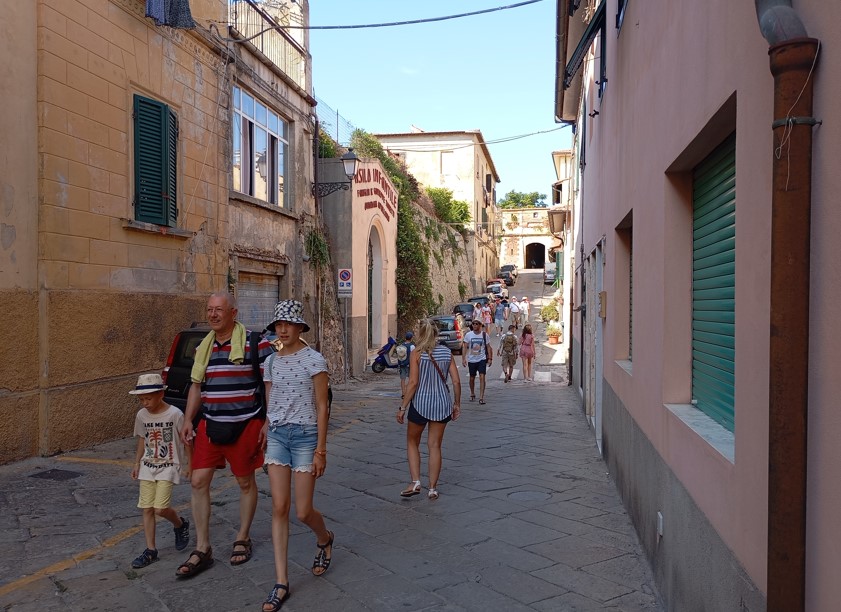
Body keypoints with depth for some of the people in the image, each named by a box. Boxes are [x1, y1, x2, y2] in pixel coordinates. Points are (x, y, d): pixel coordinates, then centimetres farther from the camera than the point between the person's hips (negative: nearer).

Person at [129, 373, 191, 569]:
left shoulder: (175, 414, -15)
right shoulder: (142, 415, 1)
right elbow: (142, 440, 14)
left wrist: (188, 464, -3)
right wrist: (137, 463, 13)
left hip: (168, 467, -5)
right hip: (147, 467, 5)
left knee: (160, 508, -12)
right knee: (147, 509, 2)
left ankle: (180, 524, 20)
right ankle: (150, 550, 13)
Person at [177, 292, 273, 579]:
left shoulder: (255, 343, -10)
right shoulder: (203, 347, 9)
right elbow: (196, 386, 17)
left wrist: (268, 423, -13)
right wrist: (188, 420, 8)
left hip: (244, 425, -5)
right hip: (209, 425, 5)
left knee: (246, 482, 9)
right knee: (198, 482, 2)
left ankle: (242, 539, 28)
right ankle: (202, 550, 13)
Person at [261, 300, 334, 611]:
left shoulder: (314, 360, -8)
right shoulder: (271, 362, 7)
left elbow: (321, 407, -8)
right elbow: (269, 405, 13)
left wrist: (321, 450, -10)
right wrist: (264, 434, 11)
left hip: (305, 436, -4)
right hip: (276, 436, 4)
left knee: (303, 512, 1)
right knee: (279, 508, 0)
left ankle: (324, 539, 37)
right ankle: (281, 583, 8)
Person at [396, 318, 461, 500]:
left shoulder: (417, 353, -8)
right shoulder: (447, 352, 2)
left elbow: (413, 383, -13)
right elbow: (456, 381, 1)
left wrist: (402, 407, -8)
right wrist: (457, 404, 12)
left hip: (420, 403, -3)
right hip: (442, 404, 3)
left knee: (412, 442, 16)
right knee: (435, 446, 11)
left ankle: (415, 483, 6)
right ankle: (432, 488, 15)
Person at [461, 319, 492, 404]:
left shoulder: (484, 335, -2)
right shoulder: (468, 335, -3)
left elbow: (488, 347, 4)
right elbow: (464, 347, -1)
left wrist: (490, 358, -2)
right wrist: (463, 358, -8)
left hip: (482, 359, -1)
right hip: (471, 360, 1)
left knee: (482, 377, -12)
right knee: (472, 378, 13)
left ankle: (481, 397, -12)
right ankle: (472, 394, 34)